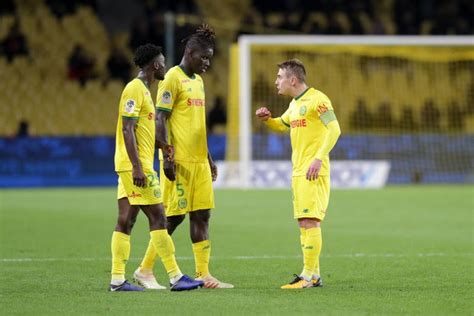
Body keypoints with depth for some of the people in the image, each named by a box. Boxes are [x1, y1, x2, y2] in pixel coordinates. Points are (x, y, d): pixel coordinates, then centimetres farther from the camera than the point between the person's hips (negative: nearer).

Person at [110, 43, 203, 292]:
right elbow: (127, 130, -19)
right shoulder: (134, 89, -12)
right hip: (135, 166, -10)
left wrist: (161, 145, 16)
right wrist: (137, 167, -23)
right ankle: (175, 277, -7)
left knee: (125, 221, 6)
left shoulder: (142, 90, 18)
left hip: (131, 168, 10)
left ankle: (117, 280, 5)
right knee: (158, 217, -8)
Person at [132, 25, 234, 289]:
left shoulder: (198, 81, 18)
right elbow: (161, 119, -13)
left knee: (202, 215, 5)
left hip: (199, 160, 8)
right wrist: (167, 156, -19)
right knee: (174, 216, -5)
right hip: (180, 162, -8)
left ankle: (203, 274, 6)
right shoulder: (173, 78, -9)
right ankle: (145, 270, 5)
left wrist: (208, 158, 23)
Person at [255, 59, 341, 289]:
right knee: (304, 223, 10)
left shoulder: (317, 100, -11)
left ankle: (308, 276, -13)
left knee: (309, 221, -12)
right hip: (298, 172, 10)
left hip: (314, 172, -10)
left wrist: (319, 158, -28)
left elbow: (334, 129, -20)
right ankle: (314, 275, 15)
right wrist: (267, 119, 14)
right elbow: (282, 125, 36)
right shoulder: (295, 104, 18)